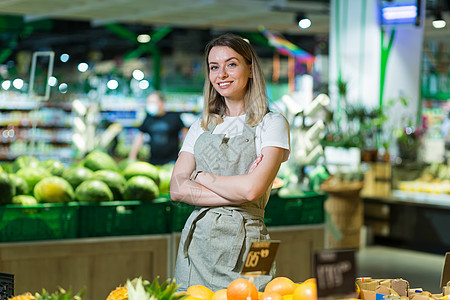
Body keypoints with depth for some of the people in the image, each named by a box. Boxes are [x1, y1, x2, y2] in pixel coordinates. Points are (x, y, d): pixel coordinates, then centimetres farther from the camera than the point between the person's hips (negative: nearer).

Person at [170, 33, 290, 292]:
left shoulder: (271, 124, 0)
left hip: (242, 243, -4)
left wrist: (200, 176, -2)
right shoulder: (202, 126, 14)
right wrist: (234, 192, -10)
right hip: (198, 241, 4)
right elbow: (177, 189, 1)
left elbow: (252, 189, -15)